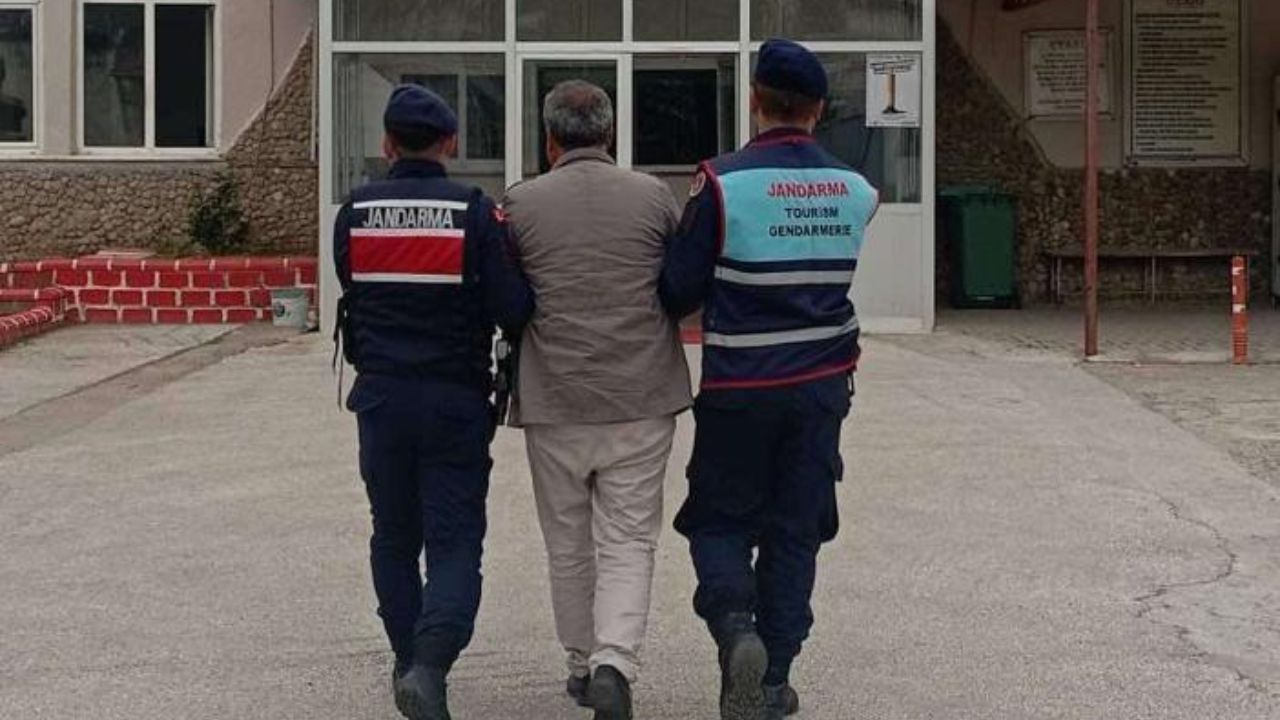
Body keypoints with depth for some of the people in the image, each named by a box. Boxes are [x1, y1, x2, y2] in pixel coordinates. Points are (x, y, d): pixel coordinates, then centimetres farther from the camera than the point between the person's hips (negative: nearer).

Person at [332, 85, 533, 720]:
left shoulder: (354, 212, 0)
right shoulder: (476, 213, -9)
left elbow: (351, 300, 9)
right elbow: (513, 311, -12)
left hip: (380, 398, 3)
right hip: (456, 401, -3)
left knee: (394, 538, 17)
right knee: (454, 541, 1)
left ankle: (409, 662, 25)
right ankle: (430, 662, -18)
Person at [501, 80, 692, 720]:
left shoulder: (521, 203, -2)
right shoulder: (653, 195, 0)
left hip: (553, 402, 0)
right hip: (642, 401, 0)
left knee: (568, 542, 15)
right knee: (629, 540, 4)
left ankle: (582, 665, 26)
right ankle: (614, 662, -13)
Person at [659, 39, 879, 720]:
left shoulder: (722, 182, -13)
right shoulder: (856, 190, 1)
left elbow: (678, 290, -9)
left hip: (739, 386, -3)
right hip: (823, 382, 3)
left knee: (720, 519, 12)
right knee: (796, 530, 12)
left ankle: (733, 620, -14)